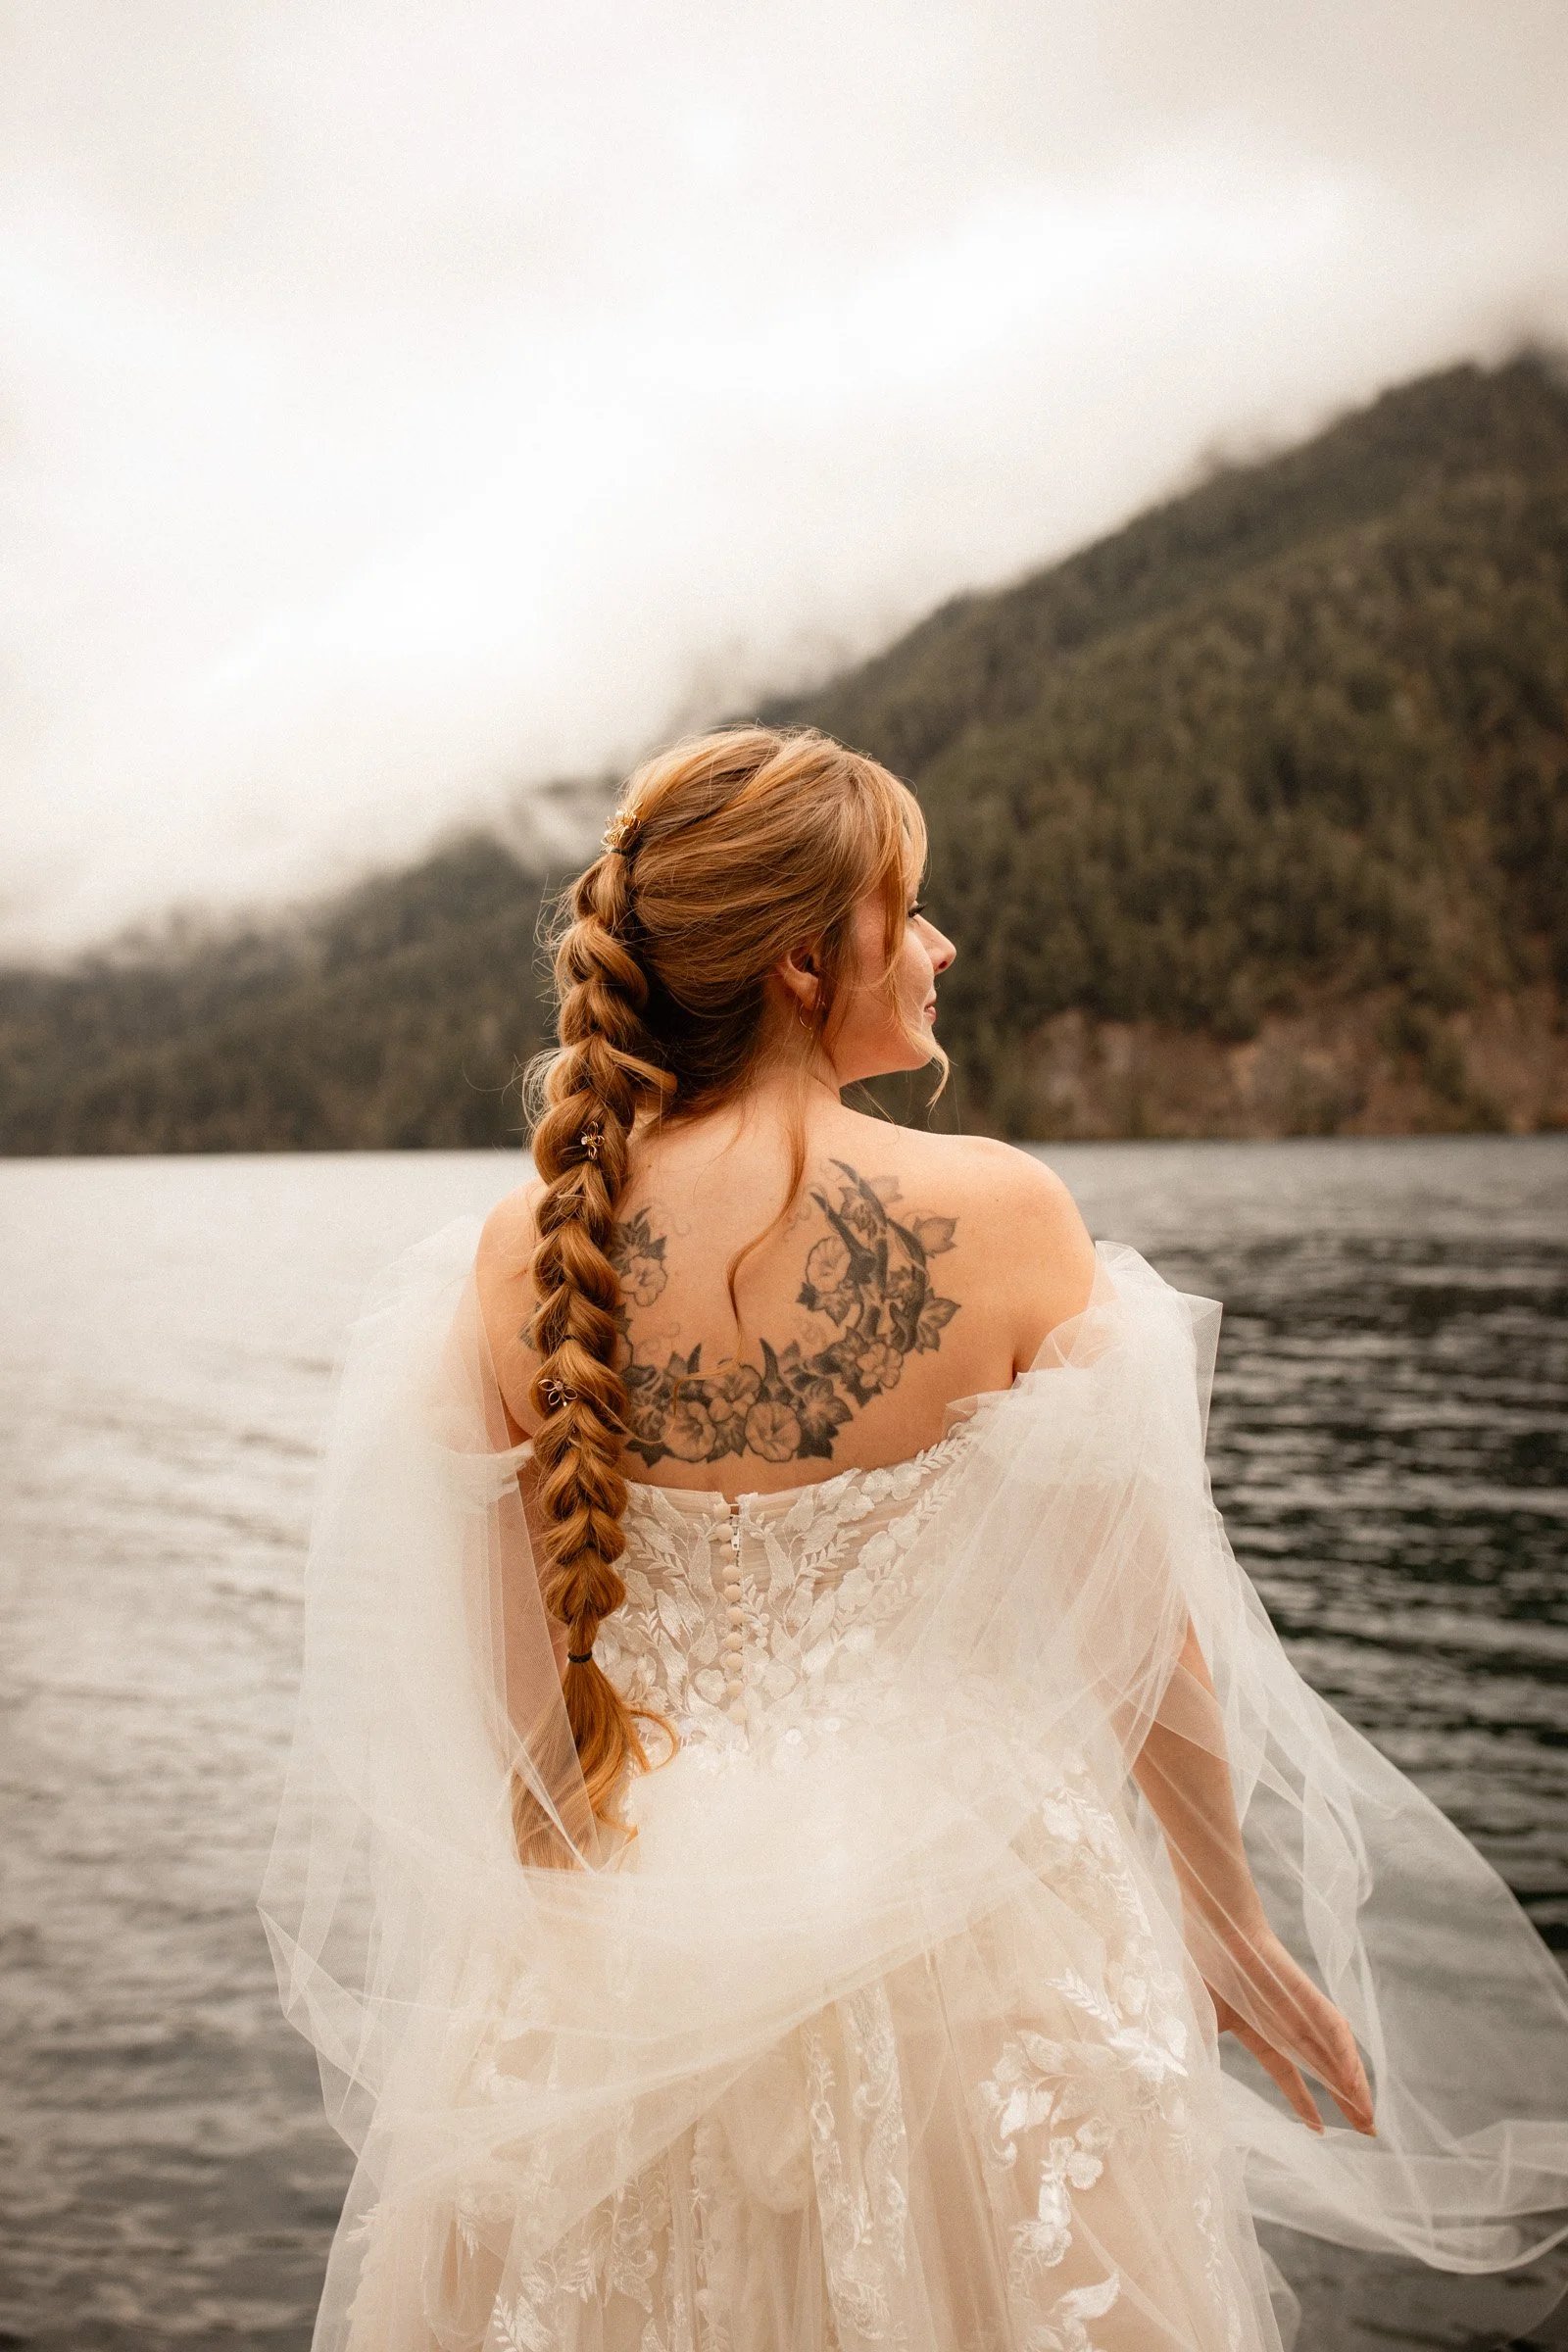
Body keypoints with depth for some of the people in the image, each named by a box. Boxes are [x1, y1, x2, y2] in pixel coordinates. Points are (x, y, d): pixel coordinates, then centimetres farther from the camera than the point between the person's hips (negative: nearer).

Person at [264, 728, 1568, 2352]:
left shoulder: (522, 1260, -8)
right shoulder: (999, 1215, -16)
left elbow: (506, 1672, 0)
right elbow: (1136, 1620, -8)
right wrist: (1230, 1915, 7)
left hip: (634, 1930, 3)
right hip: (959, 1902, -2)